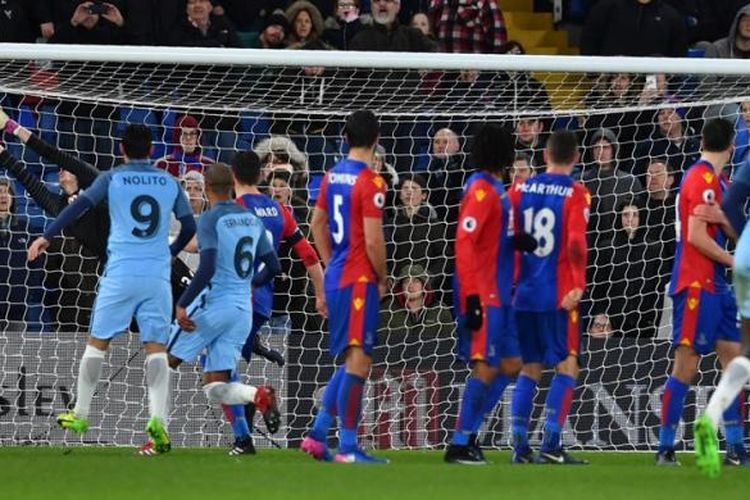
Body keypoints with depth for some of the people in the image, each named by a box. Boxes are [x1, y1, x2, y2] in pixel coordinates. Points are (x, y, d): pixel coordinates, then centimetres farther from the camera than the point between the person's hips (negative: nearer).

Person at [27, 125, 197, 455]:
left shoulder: (112, 179, 3)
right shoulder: (169, 183, 10)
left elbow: (80, 205, -6)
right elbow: (190, 226, 15)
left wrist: (47, 236, -3)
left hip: (121, 273, -1)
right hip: (158, 275, 1)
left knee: (98, 341, 9)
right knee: (156, 347, 0)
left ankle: (80, 414, 14)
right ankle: (158, 417, -17)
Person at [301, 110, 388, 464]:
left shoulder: (332, 176, 11)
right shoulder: (370, 183, -14)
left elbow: (317, 224, 21)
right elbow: (373, 240, -17)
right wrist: (382, 278, -3)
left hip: (336, 277, 8)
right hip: (360, 281, -8)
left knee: (350, 361, 17)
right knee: (358, 360, -8)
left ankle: (318, 435, 16)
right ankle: (348, 447, -10)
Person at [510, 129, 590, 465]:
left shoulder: (523, 190, 7)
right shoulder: (575, 193, -7)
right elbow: (576, 242, -18)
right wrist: (578, 284, -13)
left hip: (524, 293, 5)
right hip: (559, 295, -5)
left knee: (529, 368, 12)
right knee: (567, 366, 1)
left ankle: (520, 445, 6)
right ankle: (551, 444, -9)